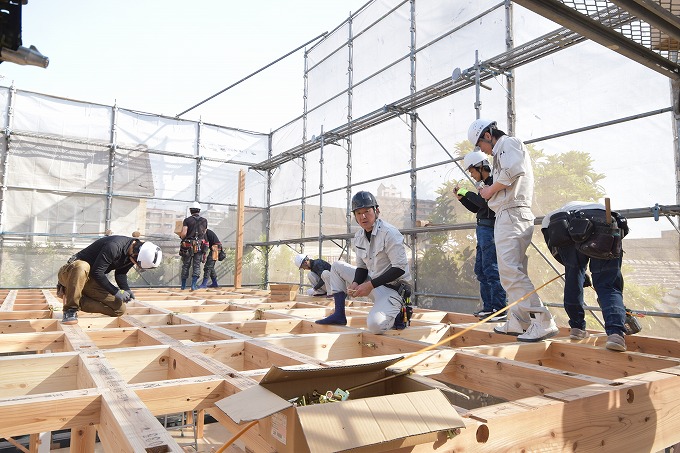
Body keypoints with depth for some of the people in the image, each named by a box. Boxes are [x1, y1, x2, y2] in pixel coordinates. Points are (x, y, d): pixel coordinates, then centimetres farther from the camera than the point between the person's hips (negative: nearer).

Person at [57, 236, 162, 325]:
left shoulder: (133, 253, -4)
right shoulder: (114, 246, -31)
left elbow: (120, 273, 8)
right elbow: (96, 272, -29)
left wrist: (126, 289, -10)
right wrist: (116, 292, -25)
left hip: (89, 280, 7)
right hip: (70, 271, -7)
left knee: (119, 309, -5)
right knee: (82, 267, -45)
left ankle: (78, 301, -2)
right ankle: (70, 310, -29)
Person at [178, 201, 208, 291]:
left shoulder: (187, 220, -4)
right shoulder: (204, 221, 5)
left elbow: (183, 234, -13)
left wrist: (181, 237, 8)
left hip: (188, 246, -1)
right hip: (200, 246, 1)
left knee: (186, 265, 10)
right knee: (197, 266, 5)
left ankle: (183, 285, 19)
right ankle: (194, 285, -3)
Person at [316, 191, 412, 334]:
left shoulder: (389, 233, -19)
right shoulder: (359, 236, 5)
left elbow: (400, 268, -22)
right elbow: (362, 267, 12)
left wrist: (370, 285, -23)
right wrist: (355, 283, -11)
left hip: (394, 288, -8)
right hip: (371, 283, 8)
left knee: (374, 325, -32)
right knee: (337, 266, 8)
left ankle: (397, 314, 3)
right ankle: (339, 315, 5)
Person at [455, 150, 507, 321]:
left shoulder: (494, 182, -9)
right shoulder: (485, 184, 19)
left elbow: (484, 202, -23)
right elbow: (475, 208, 24)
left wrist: (467, 193, -11)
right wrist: (461, 196, 13)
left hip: (489, 229, -10)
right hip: (482, 230, 10)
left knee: (491, 270, -10)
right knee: (480, 270, 12)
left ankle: (500, 310, -5)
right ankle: (488, 306, 19)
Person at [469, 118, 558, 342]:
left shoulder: (508, 143, -1)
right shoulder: (502, 152, 29)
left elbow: (512, 171, -20)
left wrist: (491, 189, -8)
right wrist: (491, 192, 15)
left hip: (512, 214, -11)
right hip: (510, 216, 11)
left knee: (510, 271, -17)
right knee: (514, 271, 11)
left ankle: (543, 322, -19)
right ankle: (518, 322, 15)